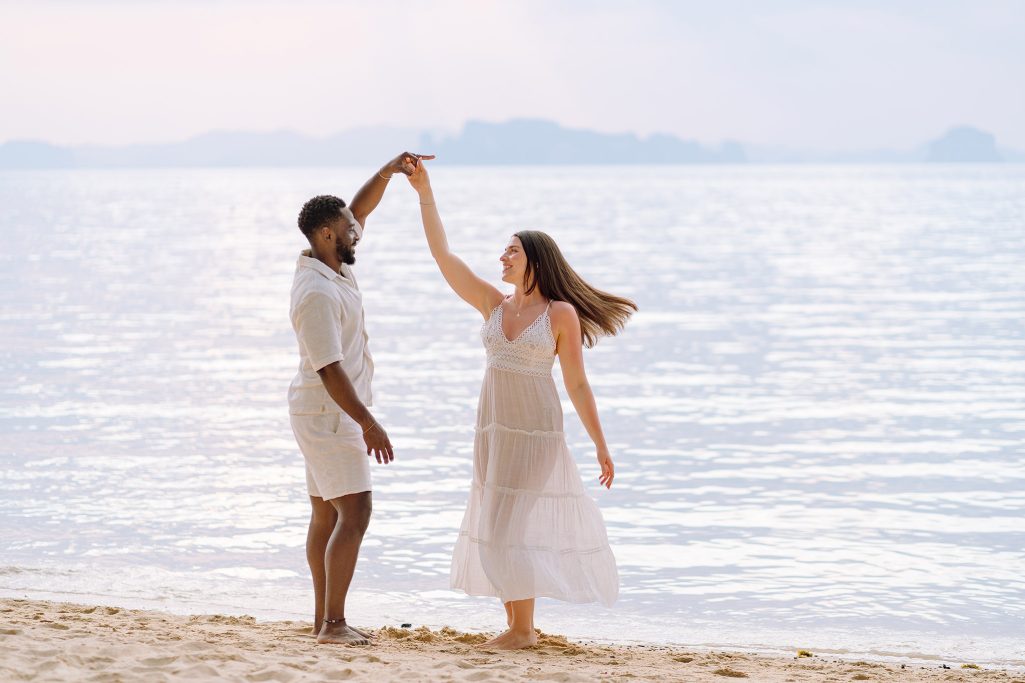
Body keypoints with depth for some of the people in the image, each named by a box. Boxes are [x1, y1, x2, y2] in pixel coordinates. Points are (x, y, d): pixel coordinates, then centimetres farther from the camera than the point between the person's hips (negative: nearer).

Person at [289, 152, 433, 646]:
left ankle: (324, 619, 14)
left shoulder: (330, 266, 6)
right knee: (354, 513, -13)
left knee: (327, 515, 11)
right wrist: (369, 423, -24)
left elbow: (359, 210, 20)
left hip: (327, 414, 10)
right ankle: (333, 624, -15)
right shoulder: (317, 293, -22)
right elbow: (329, 369, -25)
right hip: (330, 414, -10)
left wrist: (388, 172, 5)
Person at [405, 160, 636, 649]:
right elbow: (443, 256, 3)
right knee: (498, 523, 7)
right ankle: (517, 623, 14)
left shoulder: (561, 313, -6)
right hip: (493, 425, 6)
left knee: (516, 523, -9)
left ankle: (523, 627, -1)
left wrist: (600, 446, -2)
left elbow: (577, 385, -3)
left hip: (536, 429, -6)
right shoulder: (493, 305, 7)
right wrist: (425, 193, 0)